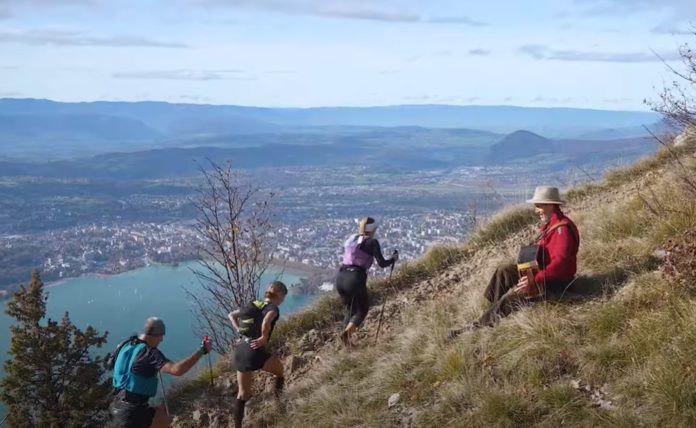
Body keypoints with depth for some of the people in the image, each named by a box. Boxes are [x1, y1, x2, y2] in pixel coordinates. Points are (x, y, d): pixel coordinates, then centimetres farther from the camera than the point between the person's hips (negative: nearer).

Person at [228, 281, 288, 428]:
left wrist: (240, 330, 16)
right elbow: (266, 321, -28)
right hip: (255, 352, -7)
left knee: (243, 394, 17)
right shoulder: (273, 309, -4)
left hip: (240, 351, 7)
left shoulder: (253, 305, 19)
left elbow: (231, 315, 25)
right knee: (280, 371, 23)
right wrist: (264, 338, -13)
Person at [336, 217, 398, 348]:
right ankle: (347, 331, -10)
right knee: (362, 309, 14)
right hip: (355, 278, -5)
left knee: (350, 309, 24)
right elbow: (382, 263, -4)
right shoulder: (372, 242, -1)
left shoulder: (350, 239, 15)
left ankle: (346, 335, 15)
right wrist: (393, 259, 14)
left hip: (340, 277, 5)